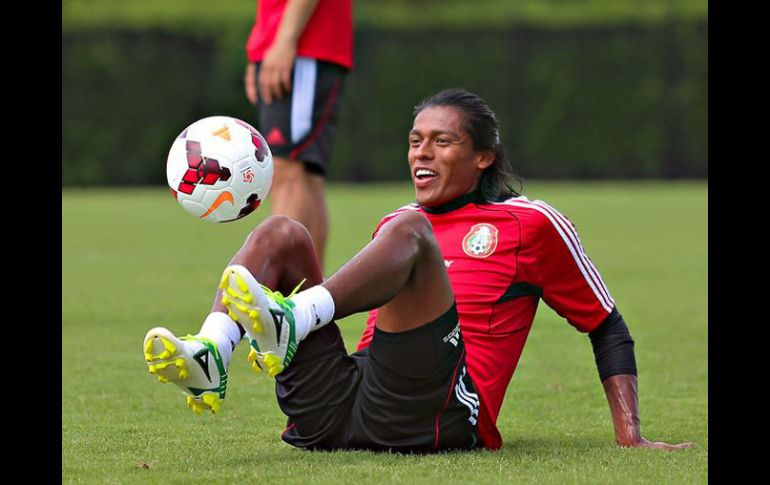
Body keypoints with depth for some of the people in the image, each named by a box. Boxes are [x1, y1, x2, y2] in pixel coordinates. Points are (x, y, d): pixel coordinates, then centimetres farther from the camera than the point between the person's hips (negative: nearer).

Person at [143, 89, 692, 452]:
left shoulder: (531, 225, 16)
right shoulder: (391, 225, 30)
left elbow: (607, 328, 17)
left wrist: (630, 437, 7)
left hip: (442, 413, -5)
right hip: (337, 410, 5)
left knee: (409, 231, -22)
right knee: (281, 232, -4)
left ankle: (292, 320, -48)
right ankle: (209, 361, -32)